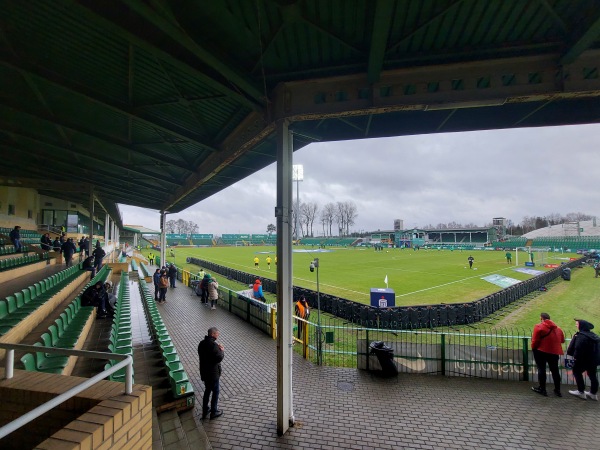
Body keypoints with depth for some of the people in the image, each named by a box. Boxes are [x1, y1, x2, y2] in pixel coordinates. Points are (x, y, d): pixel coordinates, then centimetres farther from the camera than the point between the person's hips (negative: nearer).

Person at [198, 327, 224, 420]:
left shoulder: (202, 343, 1)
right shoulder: (213, 345, -26)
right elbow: (219, 358, -28)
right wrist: (221, 350, -10)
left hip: (204, 371, 8)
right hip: (213, 373, -8)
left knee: (207, 390, 23)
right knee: (215, 391, 10)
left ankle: (205, 411, 34)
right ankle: (214, 412, 22)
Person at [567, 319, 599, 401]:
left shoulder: (581, 336, -20)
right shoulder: (593, 335, 8)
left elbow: (578, 348, -25)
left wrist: (575, 356, -13)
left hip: (584, 359, -8)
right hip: (594, 359, 8)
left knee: (577, 372, 6)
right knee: (592, 375, 16)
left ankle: (581, 392, 7)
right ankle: (593, 393, 25)